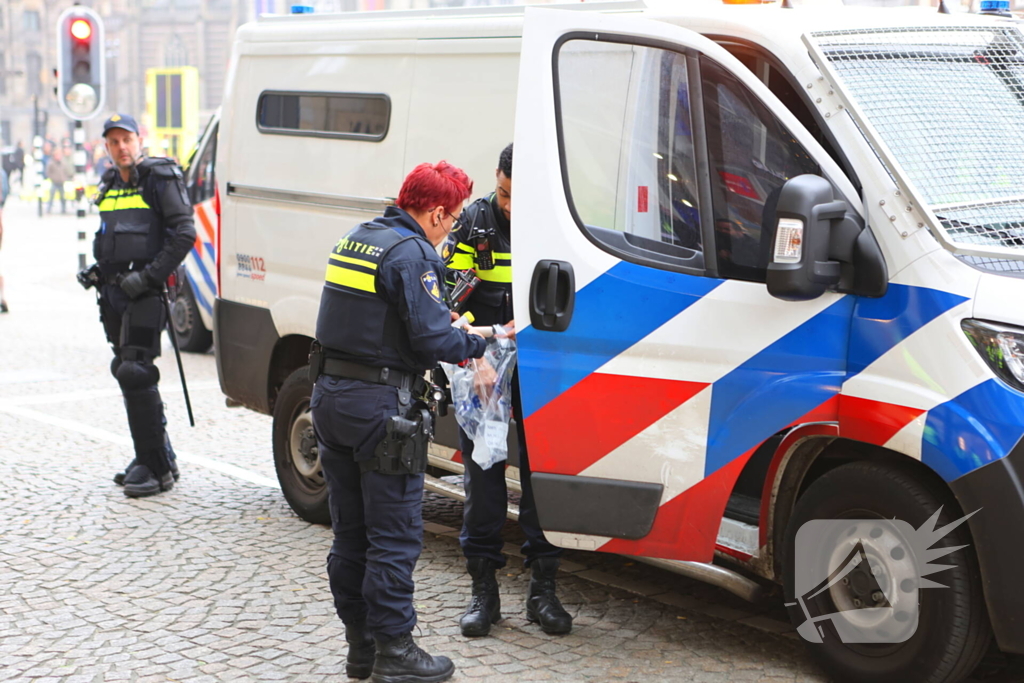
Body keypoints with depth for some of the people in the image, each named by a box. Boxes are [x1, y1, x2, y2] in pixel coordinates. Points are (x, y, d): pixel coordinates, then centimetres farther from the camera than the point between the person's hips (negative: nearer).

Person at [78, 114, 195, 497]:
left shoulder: (160, 179, -7)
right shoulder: (110, 185, 17)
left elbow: (184, 233, -13)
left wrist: (149, 276, -18)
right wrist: (97, 270, 11)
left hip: (144, 292, -8)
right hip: (114, 292, 8)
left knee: (135, 373, -14)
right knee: (127, 373, 12)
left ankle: (156, 469, -10)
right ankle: (156, 458, 22)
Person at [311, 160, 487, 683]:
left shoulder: (354, 240, 14)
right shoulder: (411, 254, -14)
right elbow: (432, 339, -18)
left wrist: (442, 324, 13)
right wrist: (476, 344, 0)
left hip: (329, 398, 9)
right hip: (379, 407, -9)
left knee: (350, 532, 14)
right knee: (395, 537, 0)